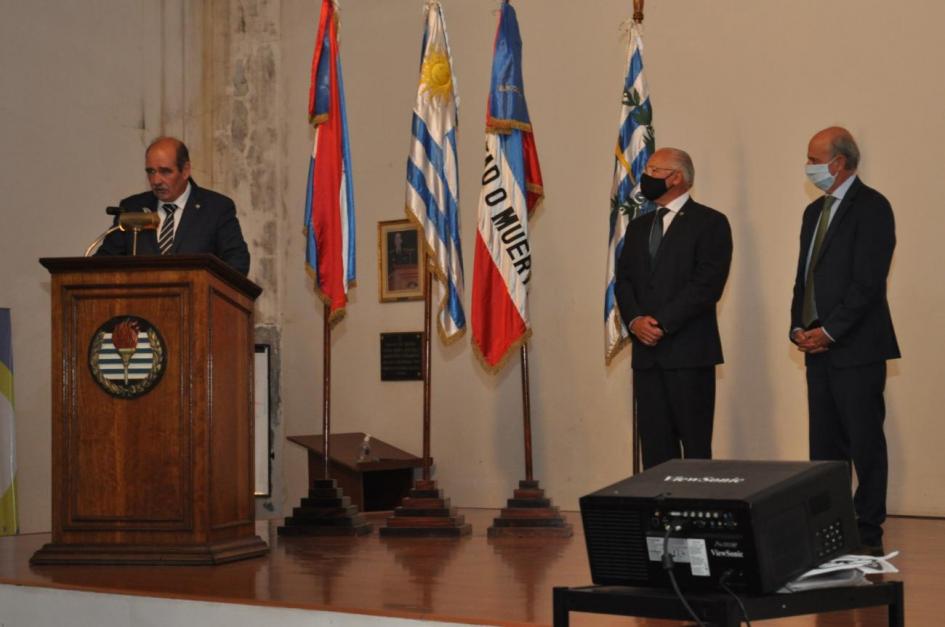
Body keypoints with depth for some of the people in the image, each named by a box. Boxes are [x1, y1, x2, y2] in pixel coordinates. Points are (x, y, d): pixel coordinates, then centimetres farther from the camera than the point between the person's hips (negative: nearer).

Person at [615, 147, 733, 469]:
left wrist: (662, 323, -14)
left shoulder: (710, 223, -2)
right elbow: (624, 281, 13)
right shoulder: (638, 227, 19)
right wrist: (635, 320, -6)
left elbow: (707, 284, -11)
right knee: (654, 447, 5)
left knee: (695, 444, -3)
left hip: (688, 352, -6)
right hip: (646, 351, 6)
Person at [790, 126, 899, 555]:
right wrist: (799, 328, 5)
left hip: (856, 348, -8)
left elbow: (868, 281, -16)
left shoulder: (871, 207, -8)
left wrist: (829, 331, -15)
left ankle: (868, 533, 1)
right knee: (824, 444, 9)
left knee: (865, 443, -4)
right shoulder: (815, 211, 18)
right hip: (819, 346, 8)